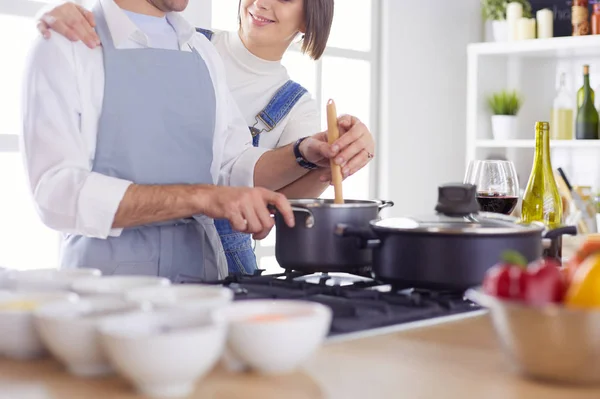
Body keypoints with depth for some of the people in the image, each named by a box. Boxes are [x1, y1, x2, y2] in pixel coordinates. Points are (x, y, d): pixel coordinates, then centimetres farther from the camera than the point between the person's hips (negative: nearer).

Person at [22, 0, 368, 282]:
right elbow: (57, 192, -17)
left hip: (204, 273, 5)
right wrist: (200, 197, -24)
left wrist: (305, 154, -5)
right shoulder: (66, 48, -6)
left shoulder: (203, 52, 12)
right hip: (108, 276, -5)